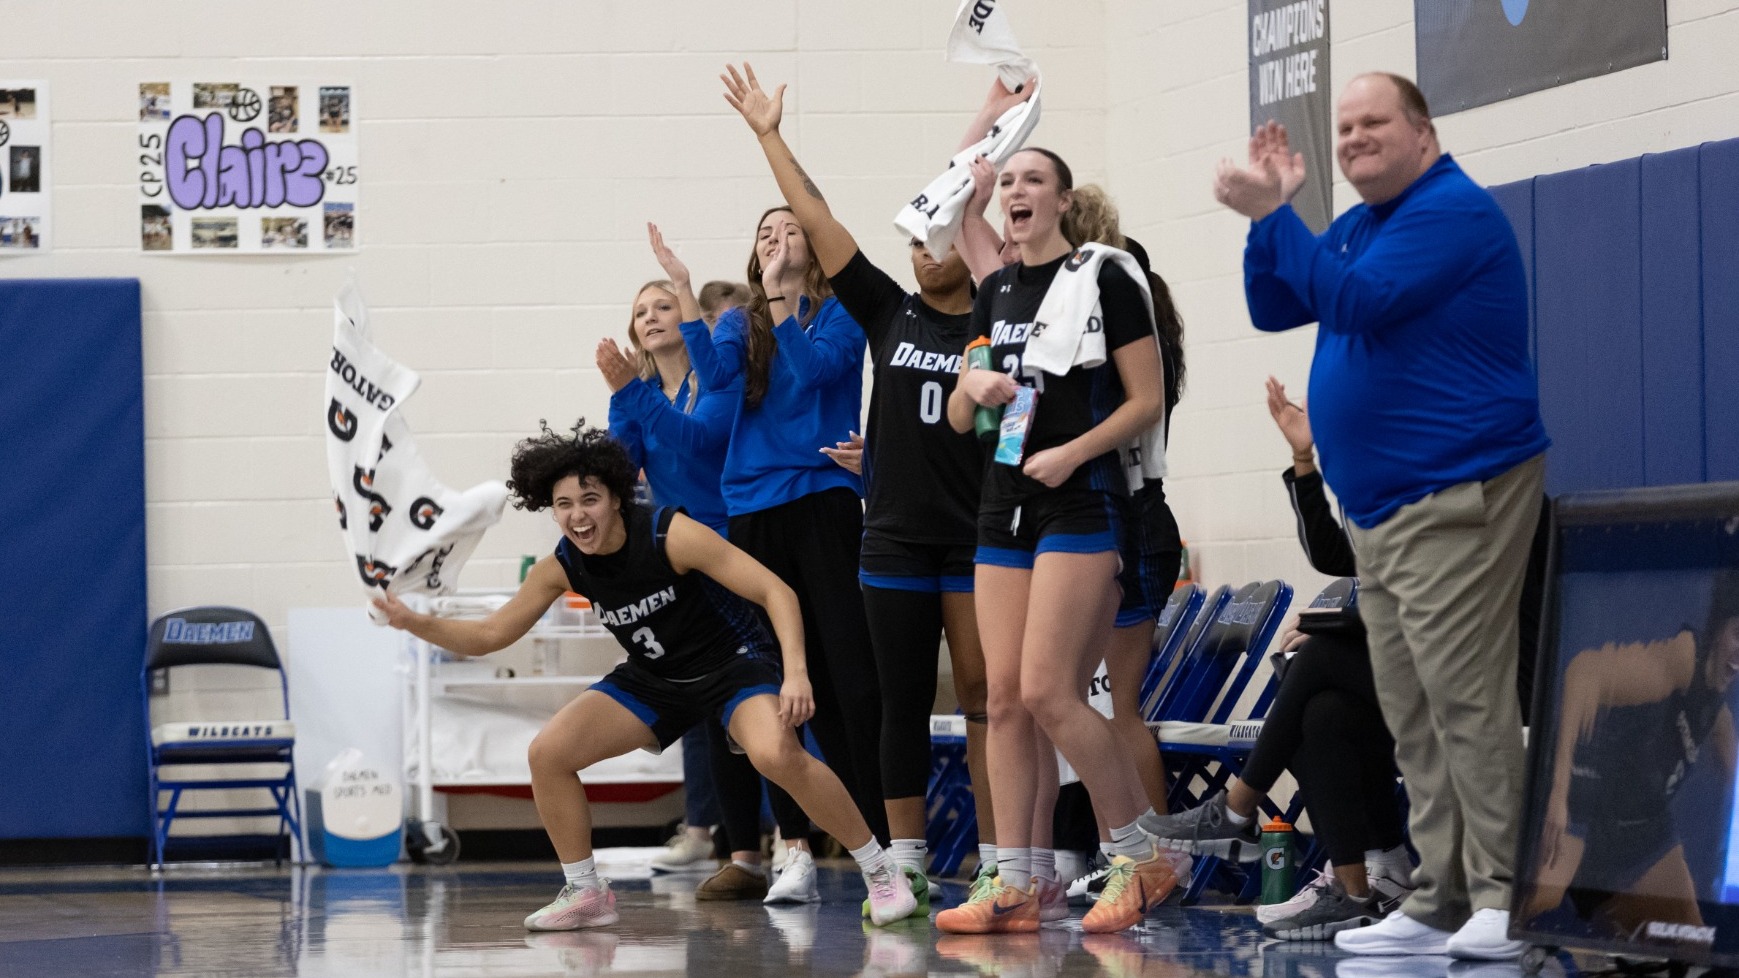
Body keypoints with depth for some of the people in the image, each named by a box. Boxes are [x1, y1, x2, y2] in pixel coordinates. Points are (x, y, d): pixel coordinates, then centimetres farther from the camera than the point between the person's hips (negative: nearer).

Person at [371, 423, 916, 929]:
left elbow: (775, 591, -26)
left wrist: (795, 673, -39)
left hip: (734, 663, -6)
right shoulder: (563, 566, -10)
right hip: (654, 680, 6)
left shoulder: (671, 535, -26)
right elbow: (490, 636, 0)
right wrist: (416, 624, -16)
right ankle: (585, 894, 9)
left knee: (776, 755, -35)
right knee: (547, 753, -8)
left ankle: (881, 872, -19)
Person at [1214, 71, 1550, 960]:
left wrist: (1273, 214, -18)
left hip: (1454, 502, -10)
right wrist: (1271, 210, 3)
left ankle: (1497, 903, -14)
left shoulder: (1452, 213, -11)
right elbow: (1272, 309, 17)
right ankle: (1439, 903, 10)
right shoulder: (1360, 226, 18)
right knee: (1413, 721, 8)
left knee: (1465, 705, -14)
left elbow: (1356, 303, -21)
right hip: (1378, 511, 10)